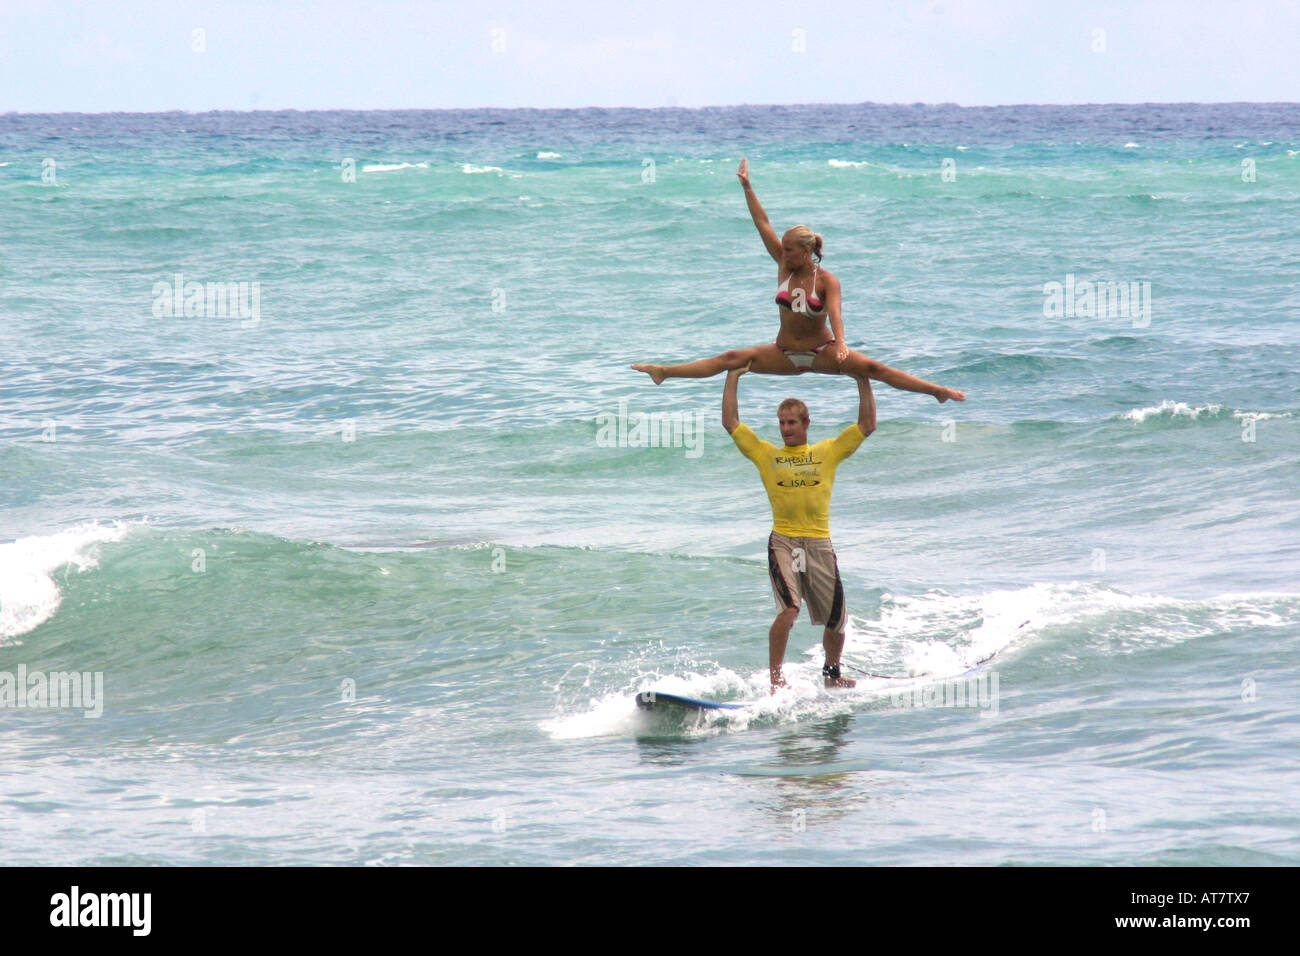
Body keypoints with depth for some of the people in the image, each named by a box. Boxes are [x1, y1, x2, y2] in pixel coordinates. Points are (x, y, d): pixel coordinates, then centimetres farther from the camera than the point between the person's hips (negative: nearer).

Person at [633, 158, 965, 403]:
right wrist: (747, 188, -4)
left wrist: (840, 344, -45)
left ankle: (938, 391, -19)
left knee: (873, 369, -19)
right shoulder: (784, 266, -1)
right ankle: (663, 372, -13)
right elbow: (763, 224, -2)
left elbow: (834, 314, -27)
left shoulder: (827, 281, -13)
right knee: (732, 359, -8)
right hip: (786, 354, 4)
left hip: (822, 351, -4)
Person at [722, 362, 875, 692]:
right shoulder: (766, 454, 11)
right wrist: (732, 378, 10)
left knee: (836, 619, 9)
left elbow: (867, 425, 9)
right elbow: (730, 423, 9)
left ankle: (832, 672, 34)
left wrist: (863, 382, 6)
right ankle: (775, 679, -19)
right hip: (783, 541, -2)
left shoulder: (828, 452, 11)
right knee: (789, 609, -22)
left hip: (819, 543, 2)